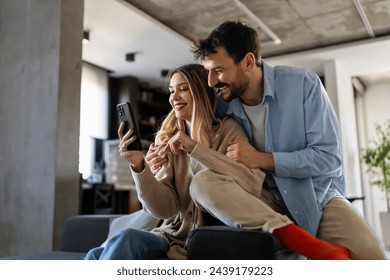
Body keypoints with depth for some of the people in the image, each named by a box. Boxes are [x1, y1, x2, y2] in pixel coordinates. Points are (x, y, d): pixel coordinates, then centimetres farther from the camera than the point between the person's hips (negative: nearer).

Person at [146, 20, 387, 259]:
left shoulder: (303, 83, -13)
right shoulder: (222, 106, -6)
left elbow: (329, 157, -15)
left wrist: (262, 159, -21)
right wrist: (172, 160, -10)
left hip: (318, 196, -2)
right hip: (267, 199, 3)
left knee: (372, 256, -30)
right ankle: (319, 249, -34)